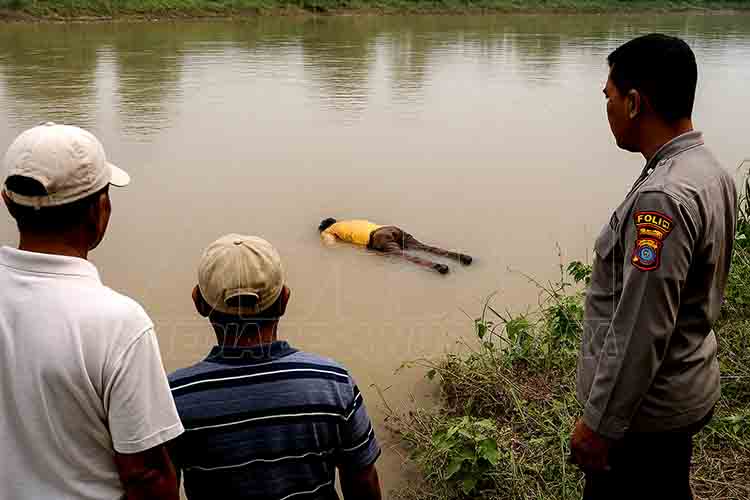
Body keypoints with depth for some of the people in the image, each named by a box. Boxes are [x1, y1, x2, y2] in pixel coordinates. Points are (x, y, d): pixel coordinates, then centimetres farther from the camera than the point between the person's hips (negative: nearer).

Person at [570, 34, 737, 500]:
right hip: (689, 390, 9)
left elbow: (640, 331, -27)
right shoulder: (714, 173, 2)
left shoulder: (661, 198, -29)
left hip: (647, 408, -9)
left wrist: (599, 424, -18)